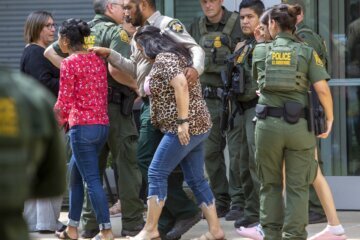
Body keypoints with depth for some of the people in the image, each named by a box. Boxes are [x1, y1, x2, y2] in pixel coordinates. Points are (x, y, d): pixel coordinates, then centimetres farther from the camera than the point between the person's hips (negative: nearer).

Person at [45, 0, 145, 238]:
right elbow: (114, 69, -26)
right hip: (115, 105, -7)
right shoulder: (116, 32, -11)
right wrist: (136, 85, -12)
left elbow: (50, 52, 17)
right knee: (127, 164, 0)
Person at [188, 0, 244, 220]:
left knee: (236, 150, -6)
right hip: (208, 98, 5)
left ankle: (239, 203, -1)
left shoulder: (238, 24, -4)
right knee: (211, 152, 6)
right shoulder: (196, 27, 11)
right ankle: (221, 202, 15)